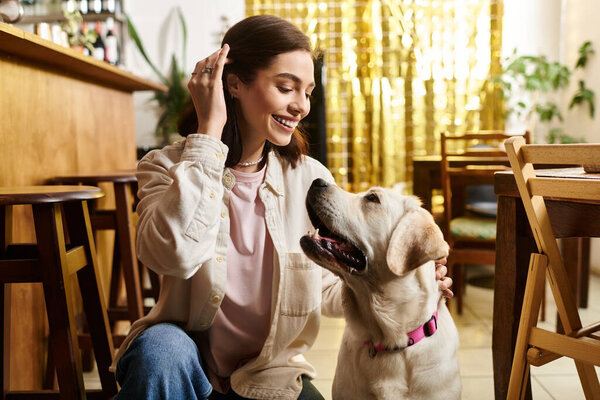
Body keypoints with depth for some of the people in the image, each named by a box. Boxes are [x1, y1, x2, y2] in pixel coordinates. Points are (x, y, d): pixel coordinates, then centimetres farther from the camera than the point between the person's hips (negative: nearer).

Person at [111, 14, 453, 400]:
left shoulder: (311, 179, -5)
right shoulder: (167, 166, -10)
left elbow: (325, 289, 3)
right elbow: (175, 256, -32)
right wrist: (209, 131, -26)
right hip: (184, 365, -2)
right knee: (161, 347, -33)